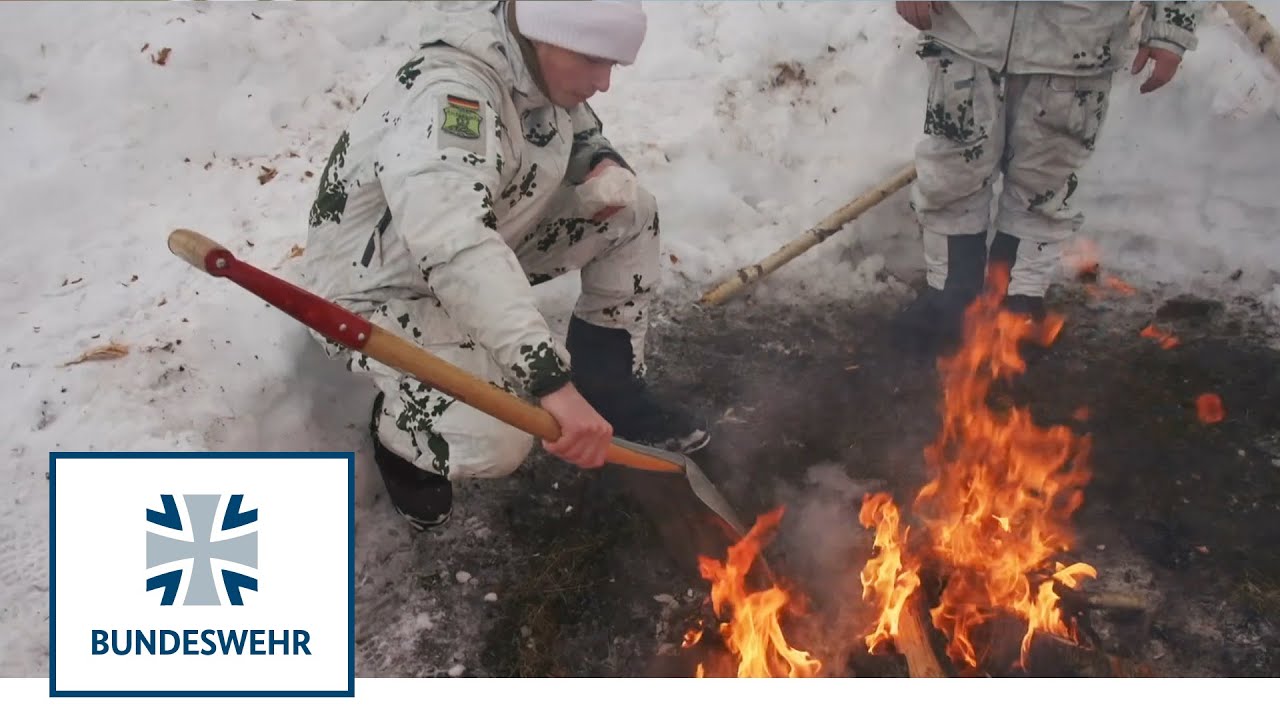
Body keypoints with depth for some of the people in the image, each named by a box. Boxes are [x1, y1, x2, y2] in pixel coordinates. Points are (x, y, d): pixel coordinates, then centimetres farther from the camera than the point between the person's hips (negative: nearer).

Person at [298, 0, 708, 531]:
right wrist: (553, 379, -57)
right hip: (375, 293, -8)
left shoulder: (537, 70, -8)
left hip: (477, 258, 8)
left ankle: (613, 390, 11)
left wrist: (607, 168, -11)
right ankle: (398, 432, 6)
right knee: (496, 441, -30)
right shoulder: (447, 96, -35)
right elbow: (454, 248, -51)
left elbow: (582, 138, 14)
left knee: (632, 214, -2)